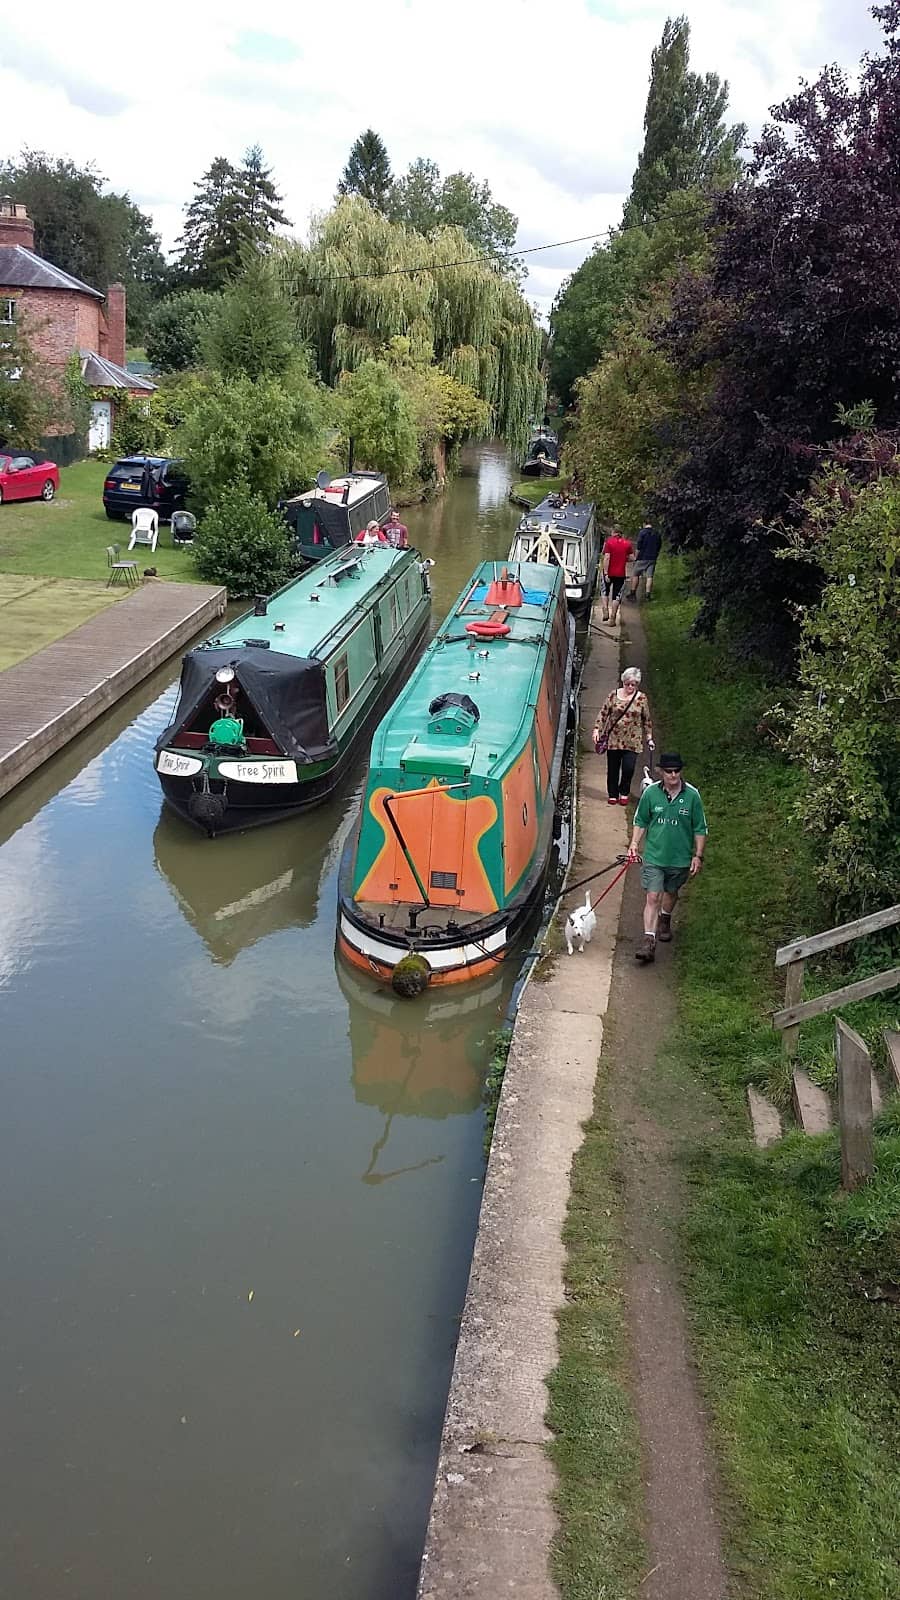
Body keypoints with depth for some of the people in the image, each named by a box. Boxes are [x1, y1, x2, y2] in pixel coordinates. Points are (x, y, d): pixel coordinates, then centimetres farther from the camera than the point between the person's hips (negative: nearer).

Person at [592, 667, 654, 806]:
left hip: (632, 741, -1)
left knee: (628, 768, -8)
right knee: (613, 768, 7)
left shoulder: (642, 698, 0)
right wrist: (597, 729, -9)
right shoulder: (613, 694, 0)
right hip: (614, 738, 1)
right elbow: (603, 713, 1)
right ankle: (612, 794, 25)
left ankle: (624, 792, 17)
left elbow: (647, 720, 7)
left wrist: (649, 738, 6)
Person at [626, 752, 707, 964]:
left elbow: (700, 829, 0)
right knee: (652, 897, -9)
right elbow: (640, 821, 6)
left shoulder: (692, 795, -8)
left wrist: (698, 855, -2)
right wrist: (634, 843, -4)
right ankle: (649, 941, -10)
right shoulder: (651, 792, -7)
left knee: (671, 892, 22)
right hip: (653, 856, -1)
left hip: (680, 858, 1)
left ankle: (664, 920, 51)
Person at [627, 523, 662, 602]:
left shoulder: (642, 532, -7)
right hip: (653, 559, 4)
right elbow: (659, 547, 14)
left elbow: (639, 547, -11)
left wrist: (635, 557, -3)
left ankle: (633, 593, 9)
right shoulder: (657, 534, 9)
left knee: (635, 574, 7)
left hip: (642, 558, -4)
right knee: (649, 576, 3)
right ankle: (647, 594, -2)